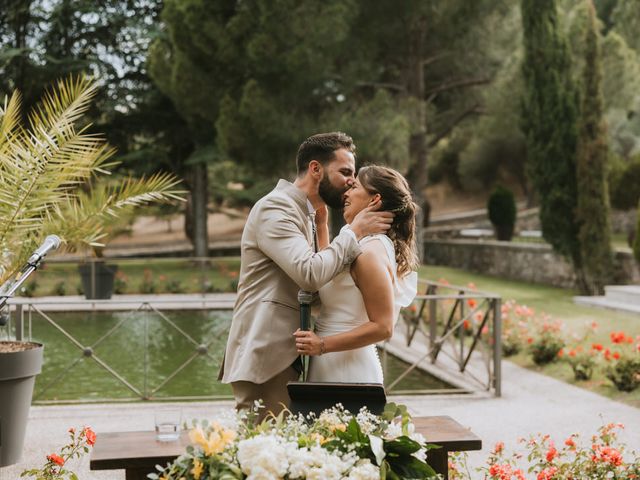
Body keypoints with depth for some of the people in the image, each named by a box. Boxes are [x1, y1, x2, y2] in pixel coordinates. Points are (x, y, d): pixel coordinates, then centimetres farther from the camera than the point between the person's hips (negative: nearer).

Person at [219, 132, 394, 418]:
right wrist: (354, 231, -12)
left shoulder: (303, 212, 21)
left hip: (283, 358, 10)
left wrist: (321, 223, 10)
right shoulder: (275, 208, -10)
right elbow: (310, 274, -24)